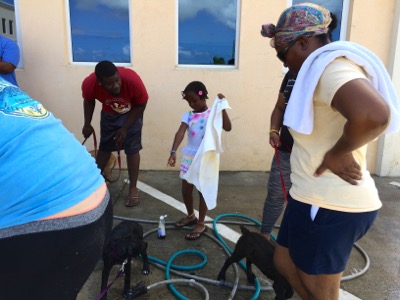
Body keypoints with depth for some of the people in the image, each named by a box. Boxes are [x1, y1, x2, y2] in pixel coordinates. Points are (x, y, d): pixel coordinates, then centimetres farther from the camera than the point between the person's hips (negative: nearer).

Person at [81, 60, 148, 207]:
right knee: (104, 147, 11)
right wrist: (87, 124, -1)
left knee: (132, 149, -5)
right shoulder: (89, 84, -31)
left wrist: (125, 128, -20)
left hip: (131, 113, -2)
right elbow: (88, 101, -5)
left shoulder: (132, 80, -39)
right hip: (109, 114, 2)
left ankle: (133, 188, 7)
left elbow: (141, 105, -21)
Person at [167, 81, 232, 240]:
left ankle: (201, 224, 21)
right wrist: (173, 152, -30)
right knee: (186, 189, 14)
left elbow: (228, 127, -21)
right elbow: (180, 132, -16)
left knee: (203, 191, 5)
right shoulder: (188, 115, 0)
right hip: (189, 157, 4)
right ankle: (190, 216, 38)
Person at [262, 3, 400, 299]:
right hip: (321, 198, 10)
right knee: (285, 264, 23)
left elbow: (374, 114, -37)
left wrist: (338, 153, -22)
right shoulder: (324, 68, 14)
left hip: (328, 205, -10)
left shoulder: (328, 65, -19)